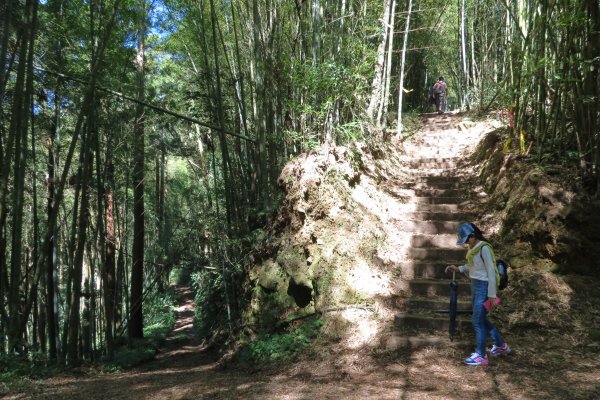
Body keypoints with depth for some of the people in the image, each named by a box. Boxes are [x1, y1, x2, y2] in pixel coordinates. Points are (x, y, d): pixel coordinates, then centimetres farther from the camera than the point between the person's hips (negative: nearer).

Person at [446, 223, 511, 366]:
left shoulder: (484, 248, -18)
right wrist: (458, 268, 3)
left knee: (478, 321, -3)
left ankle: (481, 356, 8)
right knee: (482, 319, 19)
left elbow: (491, 272, -19)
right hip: (475, 285, 9)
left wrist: (492, 295, -19)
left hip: (483, 287, -9)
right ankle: (501, 346, 36)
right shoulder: (472, 248, 8)